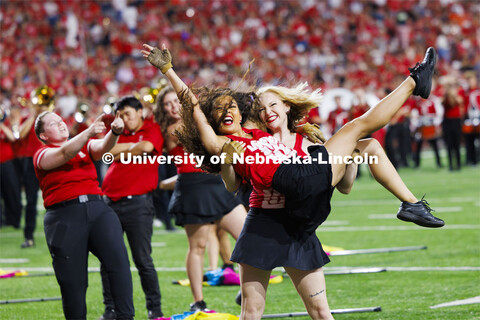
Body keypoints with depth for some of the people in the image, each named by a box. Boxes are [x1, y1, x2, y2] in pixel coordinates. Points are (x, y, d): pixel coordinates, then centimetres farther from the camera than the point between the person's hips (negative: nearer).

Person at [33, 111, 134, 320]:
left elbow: (102, 147, 0)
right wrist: (90, 131, -26)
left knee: (118, 259, -17)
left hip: (96, 208, 3)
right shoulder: (42, 155, 8)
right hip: (64, 215, -3)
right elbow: (65, 154, -12)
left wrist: (115, 132, -22)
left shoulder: (84, 145, 22)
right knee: (72, 279, -3)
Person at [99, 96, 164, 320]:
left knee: (143, 260, -3)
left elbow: (147, 147, -17)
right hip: (111, 201, 5)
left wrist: (122, 153, -4)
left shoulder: (152, 130, 2)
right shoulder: (120, 133, 18)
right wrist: (135, 146, -4)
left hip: (137, 203, -5)